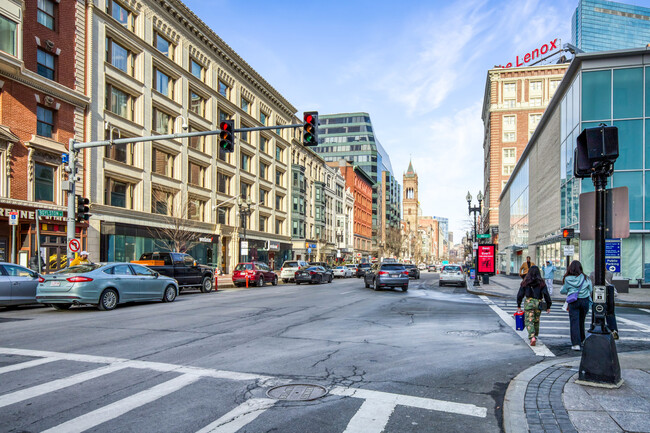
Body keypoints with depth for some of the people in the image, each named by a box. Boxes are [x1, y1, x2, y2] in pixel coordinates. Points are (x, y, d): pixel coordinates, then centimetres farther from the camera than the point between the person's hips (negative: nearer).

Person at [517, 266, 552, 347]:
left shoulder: (525, 282, 0)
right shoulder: (541, 282, 1)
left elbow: (520, 294, 1)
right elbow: (546, 294, -3)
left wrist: (518, 306, 10)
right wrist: (548, 306, 3)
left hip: (528, 303, -2)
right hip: (538, 303, 2)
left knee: (529, 321, -2)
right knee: (536, 321, 18)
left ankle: (532, 337, -21)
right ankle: (535, 336, 29)